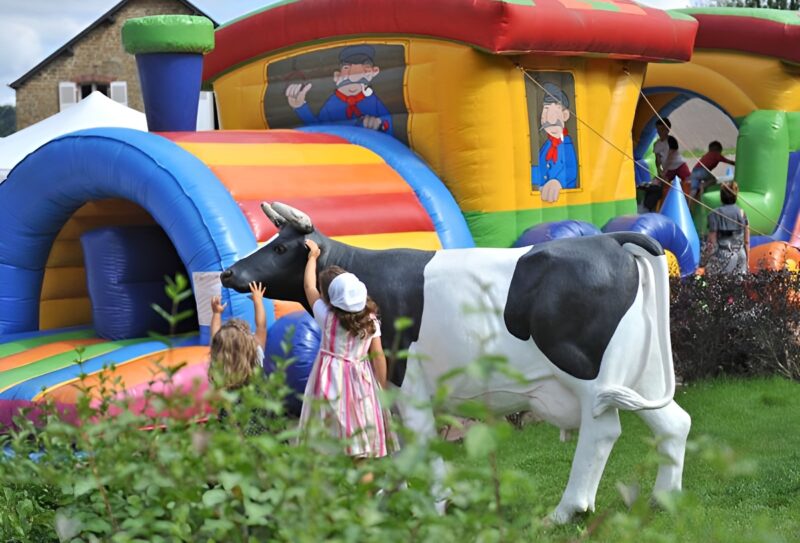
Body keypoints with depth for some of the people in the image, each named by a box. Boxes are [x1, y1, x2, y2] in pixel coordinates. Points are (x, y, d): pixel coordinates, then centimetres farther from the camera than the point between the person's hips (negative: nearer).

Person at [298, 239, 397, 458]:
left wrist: (313, 256, 21)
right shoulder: (370, 319, -5)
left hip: (331, 381, -2)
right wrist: (382, 388, 8)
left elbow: (309, 286, 7)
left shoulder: (326, 316, -8)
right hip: (360, 381, 2)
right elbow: (378, 356, -2)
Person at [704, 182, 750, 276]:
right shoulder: (742, 213, 4)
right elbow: (747, 241, 6)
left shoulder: (715, 214, -6)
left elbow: (712, 242, -7)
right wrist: (747, 260, 15)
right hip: (740, 256, 4)